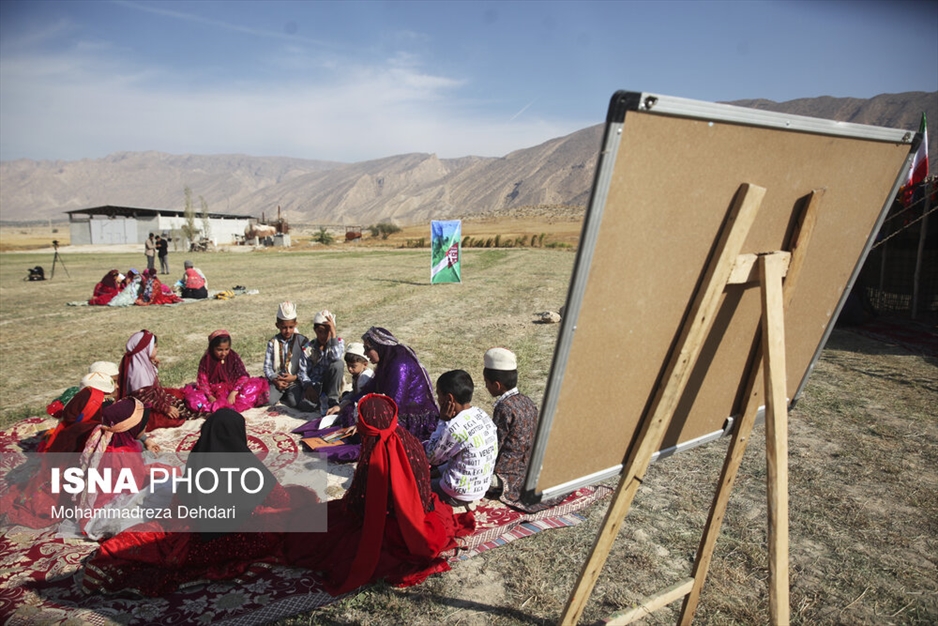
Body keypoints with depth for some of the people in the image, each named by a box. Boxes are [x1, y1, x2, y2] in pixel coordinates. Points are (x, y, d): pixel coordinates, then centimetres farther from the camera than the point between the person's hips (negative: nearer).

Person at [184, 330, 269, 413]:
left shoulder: (233, 357, -4)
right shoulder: (206, 360, -3)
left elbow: (243, 376, -10)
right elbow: (202, 381, -7)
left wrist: (233, 393, -24)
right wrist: (210, 397, -24)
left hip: (233, 390, 0)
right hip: (213, 393, 1)